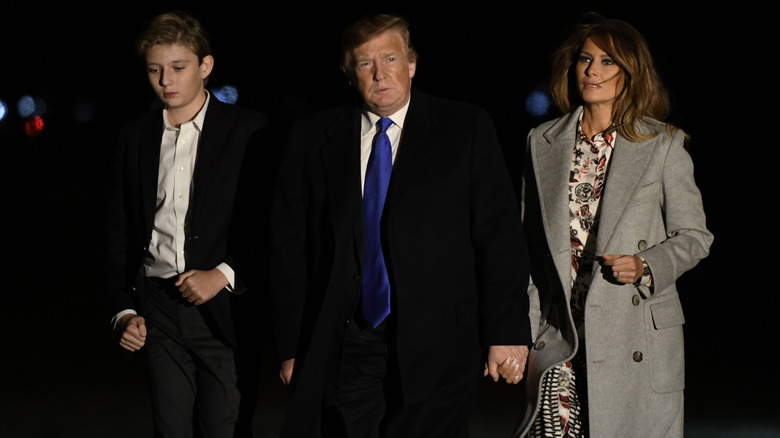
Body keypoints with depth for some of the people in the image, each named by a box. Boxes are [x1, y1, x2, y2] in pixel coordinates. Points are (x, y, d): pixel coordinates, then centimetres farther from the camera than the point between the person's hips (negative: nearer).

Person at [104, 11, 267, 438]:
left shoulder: (247, 129, -2)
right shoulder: (135, 136, 10)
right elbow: (119, 234, 14)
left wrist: (225, 274, -15)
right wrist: (123, 311, 5)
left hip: (224, 308, -3)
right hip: (159, 312, 4)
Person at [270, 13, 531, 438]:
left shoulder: (466, 129, 5)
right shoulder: (311, 139, 9)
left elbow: (499, 234, 1)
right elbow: (289, 247, 8)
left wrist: (507, 333, -6)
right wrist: (291, 347, 3)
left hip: (435, 351, -1)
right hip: (341, 351, 1)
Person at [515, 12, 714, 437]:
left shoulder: (663, 144, 3)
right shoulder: (542, 143, 11)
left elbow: (695, 235, 7)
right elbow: (530, 243, 14)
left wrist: (646, 266, -13)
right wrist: (524, 332, 8)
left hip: (637, 334, -2)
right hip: (560, 336, 2)